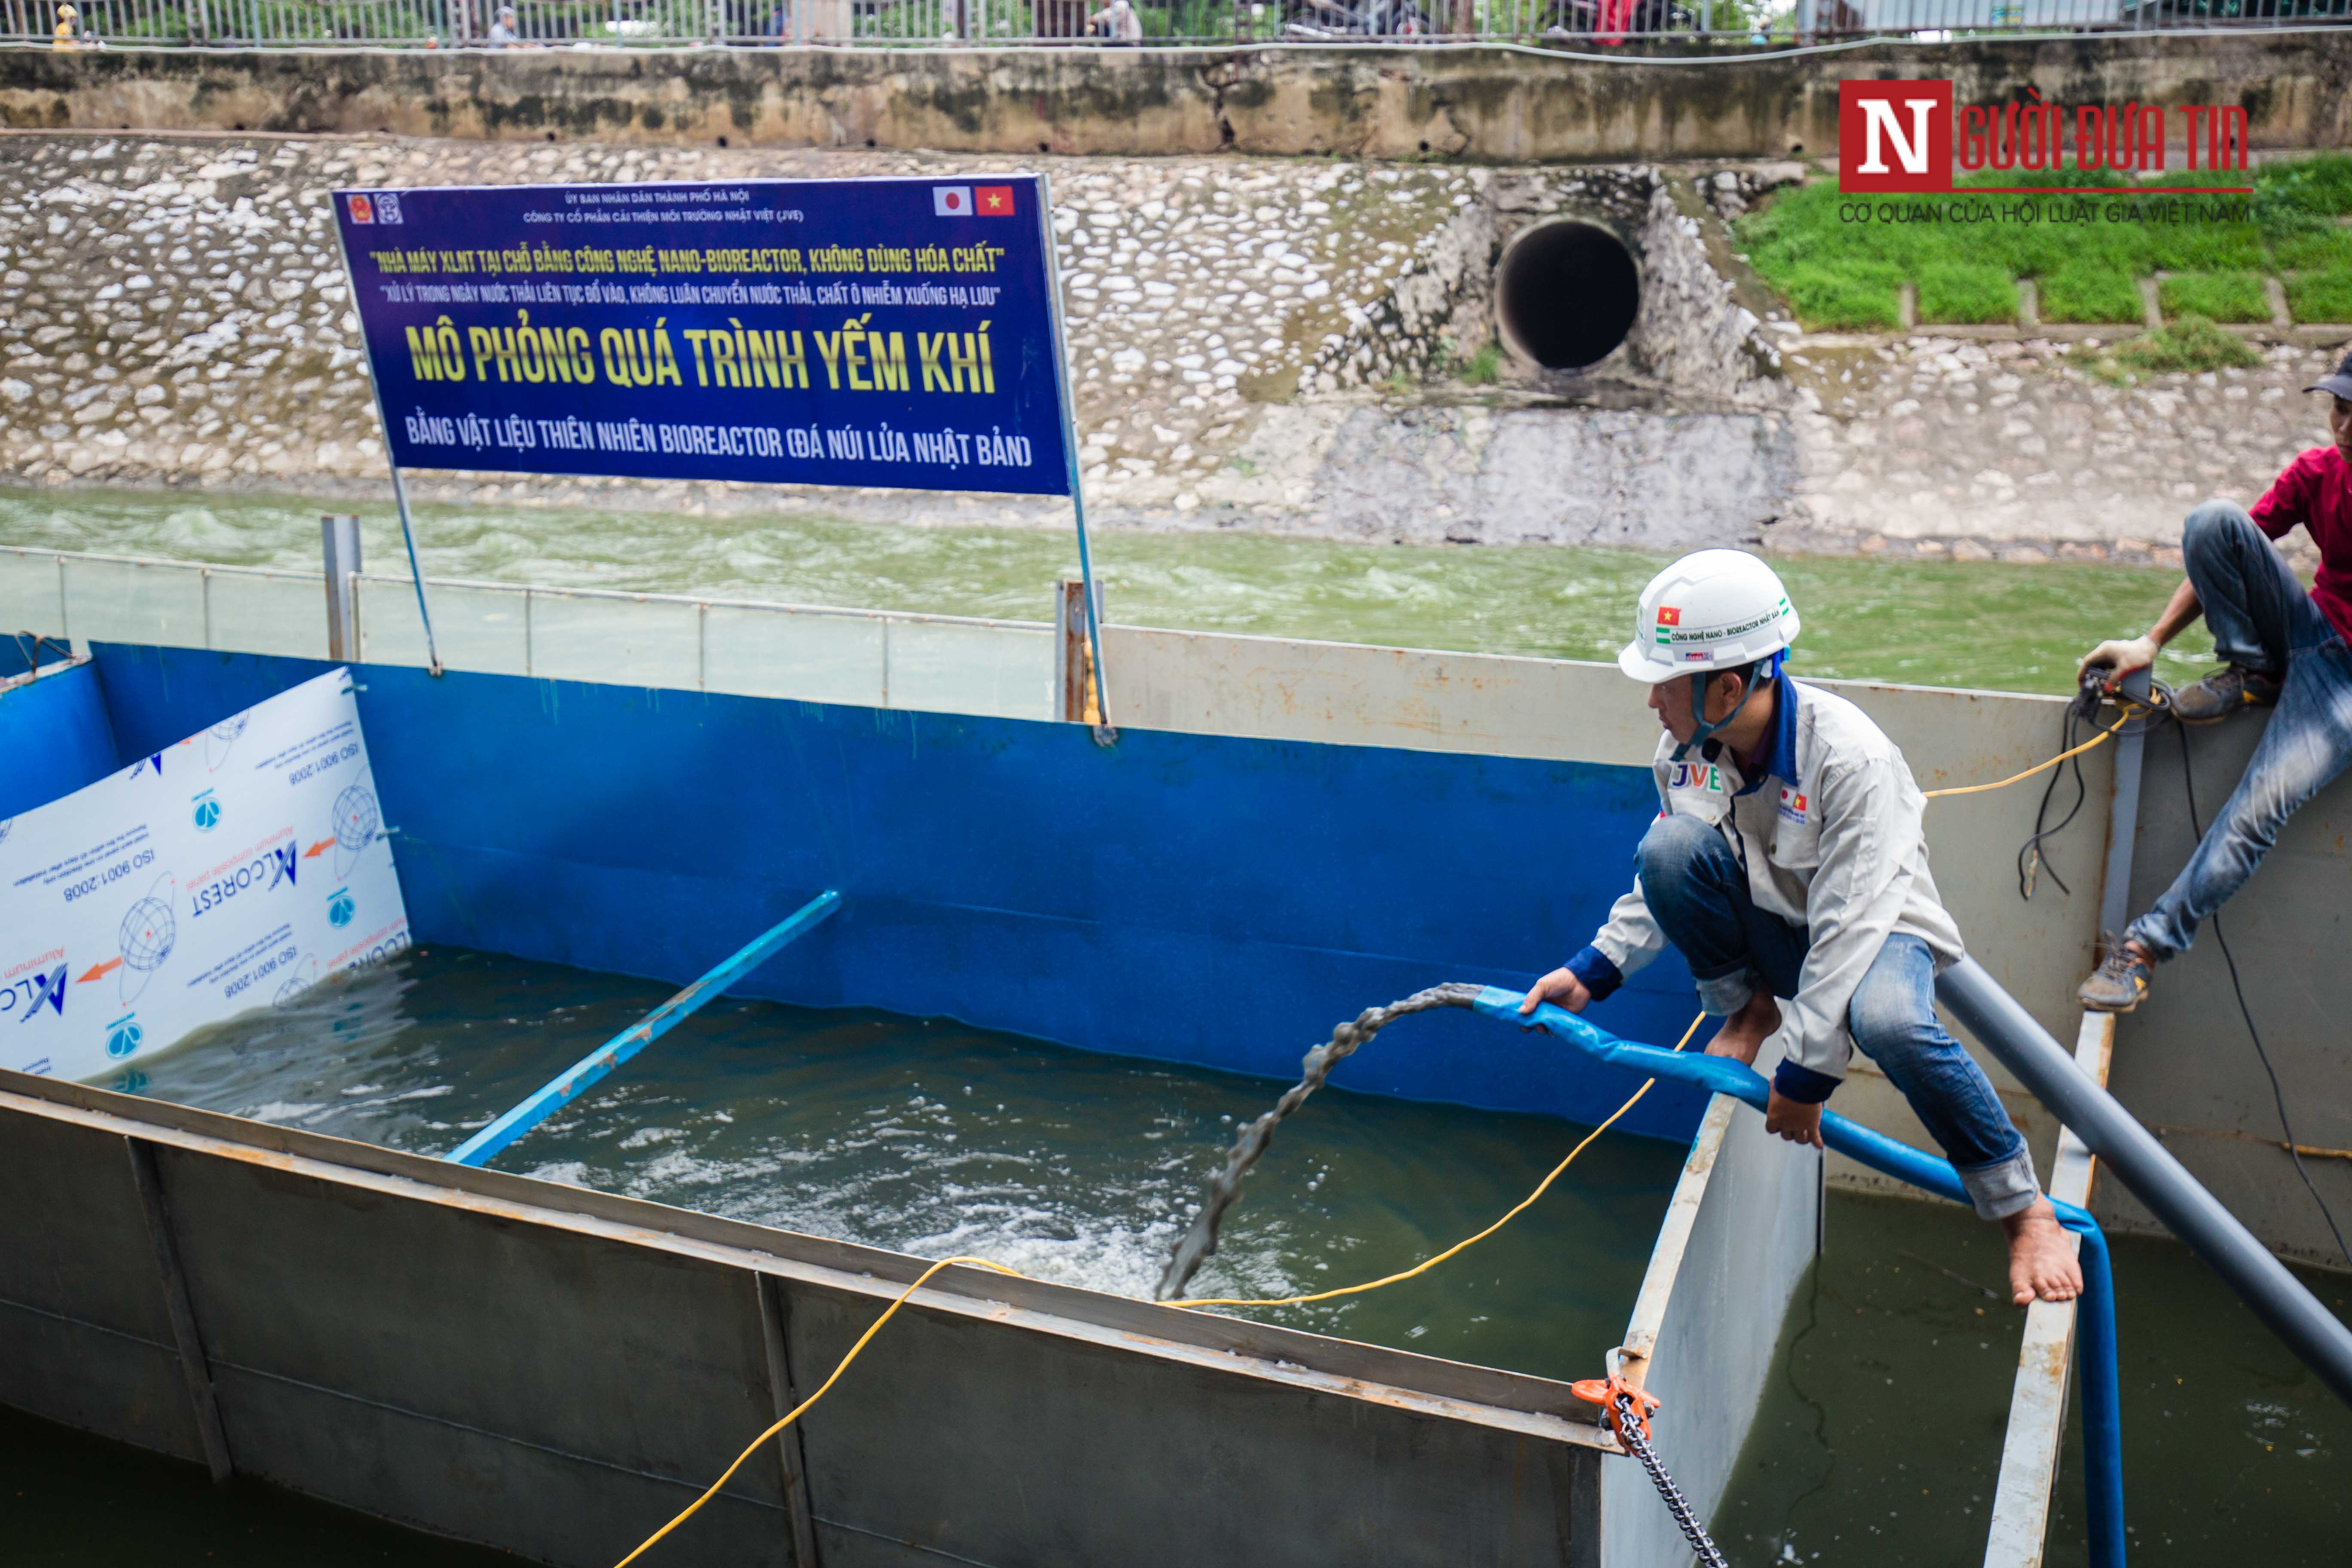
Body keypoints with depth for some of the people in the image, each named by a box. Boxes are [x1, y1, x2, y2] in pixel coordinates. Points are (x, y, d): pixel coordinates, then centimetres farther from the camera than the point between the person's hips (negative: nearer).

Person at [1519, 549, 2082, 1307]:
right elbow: (1665, 878, 7)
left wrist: (1807, 1073, -28)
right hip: (1772, 927, 5)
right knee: (1671, 845, -25)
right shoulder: (1687, 745, -10)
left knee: (1886, 1021, -41)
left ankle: (2026, 1211, -20)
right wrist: (1594, 970, -2)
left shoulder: (1850, 757, -30)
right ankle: (1748, 1011, 1)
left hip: (1876, 928, -5)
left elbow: (1848, 925, -30)